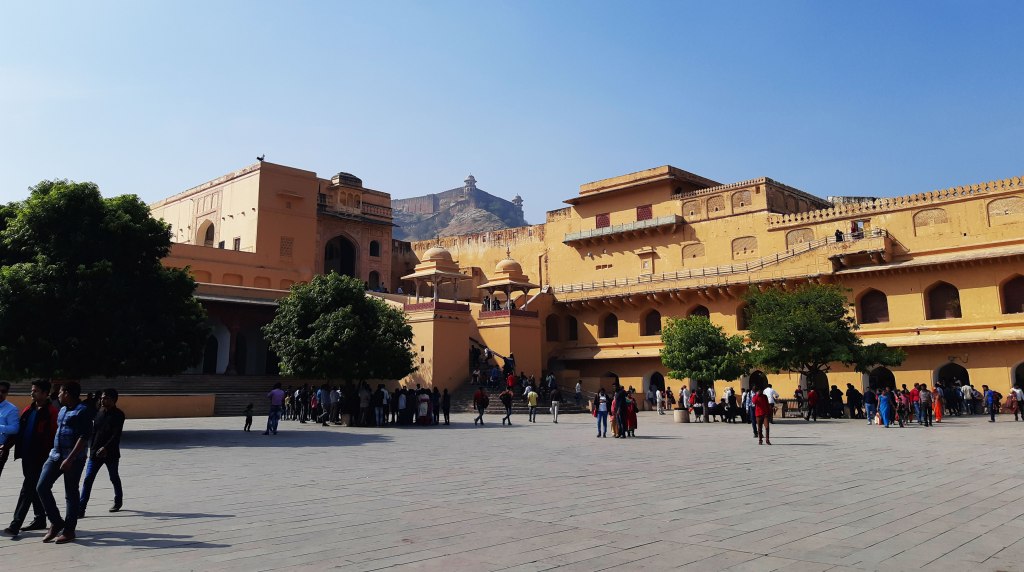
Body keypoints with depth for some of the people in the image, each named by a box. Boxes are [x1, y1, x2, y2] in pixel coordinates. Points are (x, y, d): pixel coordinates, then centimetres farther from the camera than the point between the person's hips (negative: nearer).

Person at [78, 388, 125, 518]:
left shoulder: (118, 415, -10)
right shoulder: (99, 413, 7)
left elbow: (117, 435, -19)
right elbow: (94, 432, 15)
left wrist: (106, 448, -30)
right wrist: (93, 448, 12)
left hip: (111, 453, -4)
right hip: (95, 452, 5)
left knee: (114, 478, 12)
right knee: (88, 480, -4)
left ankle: (118, 501, 33)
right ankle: (80, 509, -4)